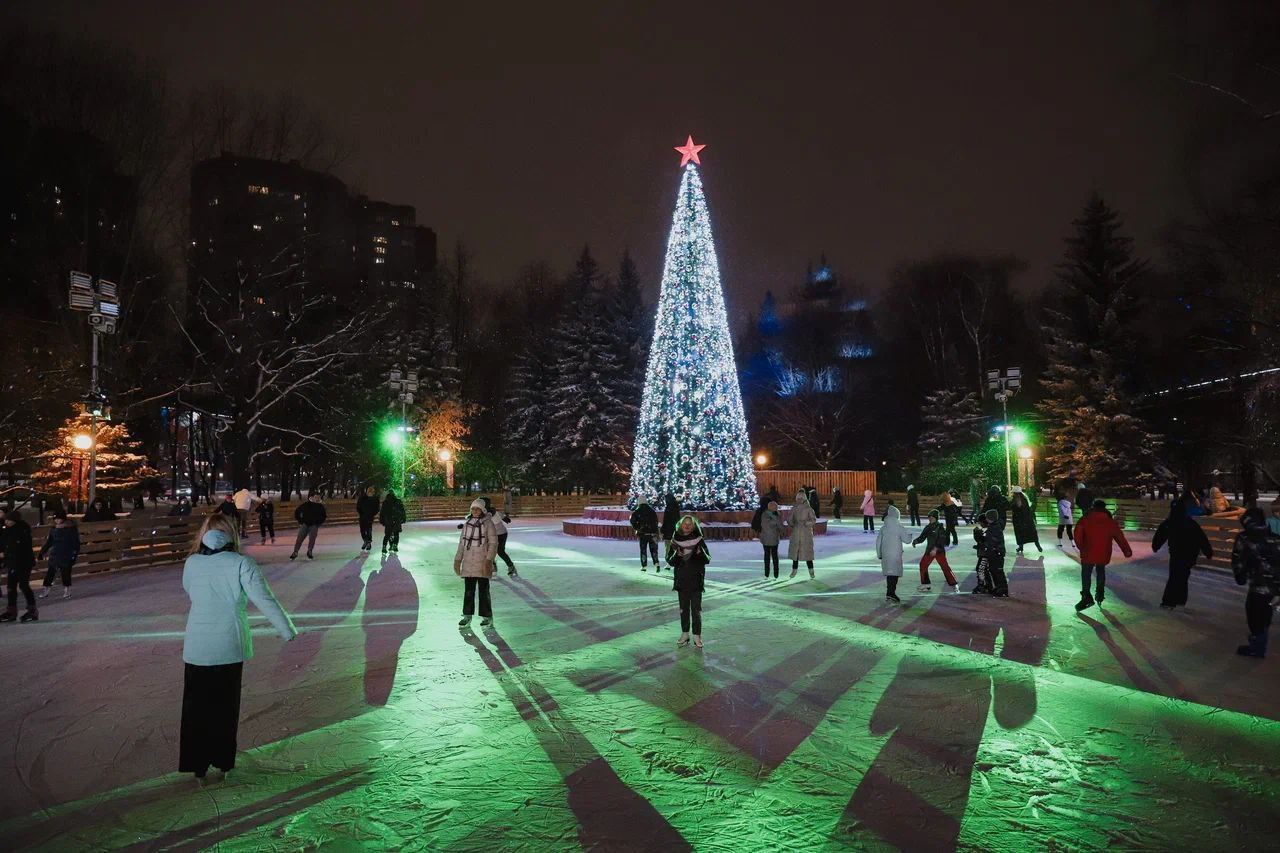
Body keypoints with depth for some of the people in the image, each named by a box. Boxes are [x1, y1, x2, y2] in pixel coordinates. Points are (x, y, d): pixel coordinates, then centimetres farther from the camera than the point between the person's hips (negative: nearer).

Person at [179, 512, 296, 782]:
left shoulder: (191, 563, -3)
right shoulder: (241, 564, -13)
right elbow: (266, 601, -15)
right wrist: (289, 633, -7)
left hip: (196, 648, 2)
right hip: (229, 647, -2)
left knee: (196, 707, 15)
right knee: (226, 706, 15)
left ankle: (196, 765, 18)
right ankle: (223, 762, 26)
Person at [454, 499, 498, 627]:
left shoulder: (488, 523, -5)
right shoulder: (467, 523, 11)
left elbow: (493, 543, -7)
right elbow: (461, 542, 16)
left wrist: (489, 560, -16)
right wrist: (458, 559, 12)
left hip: (482, 561, -5)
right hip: (468, 561, 5)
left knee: (483, 590, 0)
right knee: (468, 590, 9)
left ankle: (487, 617, 10)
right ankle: (467, 616, 19)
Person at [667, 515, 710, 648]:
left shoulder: (699, 540, -3)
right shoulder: (675, 540, 2)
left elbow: (708, 560, -2)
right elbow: (670, 562, 3)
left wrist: (701, 553, -22)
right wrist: (676, 555, -17)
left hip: (696, 579, -2)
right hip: (681, 579, 2)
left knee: (696, 609, 1)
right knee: (683, 608, 10)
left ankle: (697, 635, 10)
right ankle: (685, 634, 21)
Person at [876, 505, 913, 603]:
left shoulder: (883, 528, 5)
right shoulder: (899, 527, -8)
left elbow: (878, 541, 6)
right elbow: (907, 540, -6)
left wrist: (879, 554, 15)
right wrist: (909, 533, 15)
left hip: (885, 554, 5)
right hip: (895, 554, -5)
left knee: (889, 574, 15)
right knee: (895, 573, -3)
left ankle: (889, 593, 21)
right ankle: (891, 593, -12)